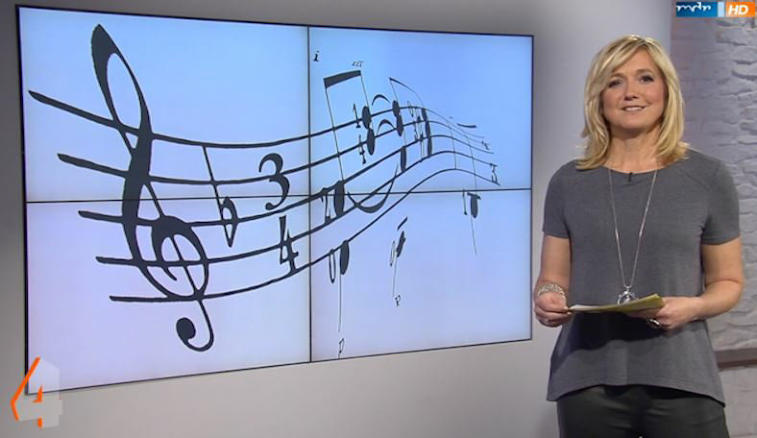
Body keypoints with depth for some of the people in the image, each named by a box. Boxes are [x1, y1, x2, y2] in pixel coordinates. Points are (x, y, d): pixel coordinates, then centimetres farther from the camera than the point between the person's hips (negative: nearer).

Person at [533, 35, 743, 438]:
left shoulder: (708, 178, 1)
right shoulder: (569, 182, 3)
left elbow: (728, 281, 6)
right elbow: (553, 279, 8)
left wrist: (693, 307, -14)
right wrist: (547, 299, -14)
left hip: (680, 380, -1)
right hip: (587, 380, 1)